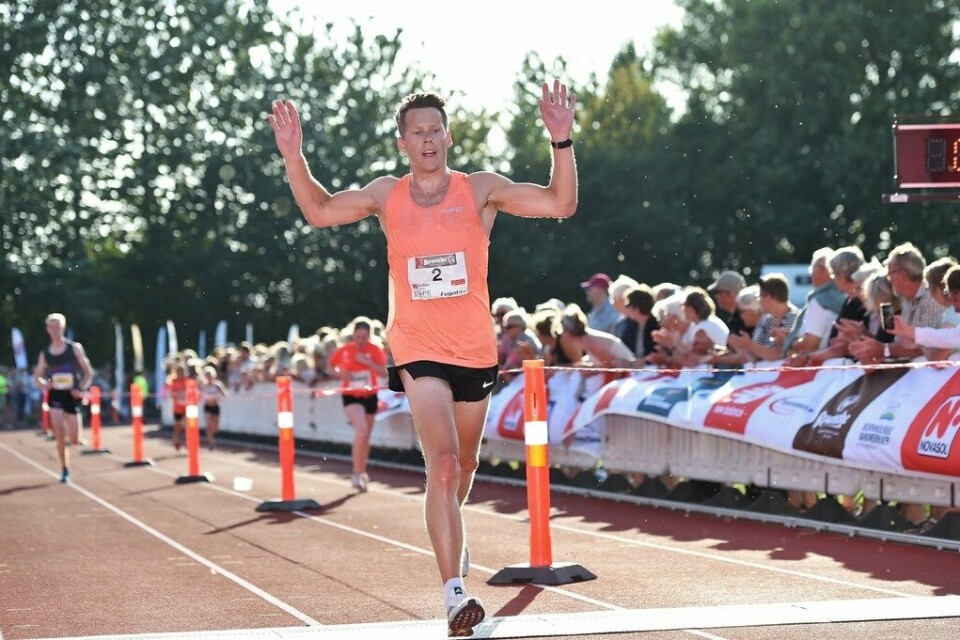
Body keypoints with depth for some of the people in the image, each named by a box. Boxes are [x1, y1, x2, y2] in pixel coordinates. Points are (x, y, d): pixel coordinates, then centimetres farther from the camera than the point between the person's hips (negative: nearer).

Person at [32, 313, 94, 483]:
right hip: (55, 396, 0)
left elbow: (88, 372, 3)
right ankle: (65, 470, 0)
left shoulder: (74, 348, -1)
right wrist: (43, 384, -7)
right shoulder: (45, 354, 4)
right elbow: (37, 376, 15)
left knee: (75, 441, 1)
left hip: (72, 396, 0)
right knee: (60, 437, -11)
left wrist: (81, 389, -11)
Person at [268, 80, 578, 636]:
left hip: (476, 350, 2)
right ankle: (456, 595, -22)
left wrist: (563, 141, -20)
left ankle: (448, 529, 53)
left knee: (464, 465, 19)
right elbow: (320, 211, 13)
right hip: (419, 350, -2)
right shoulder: (387, 195, 3)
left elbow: (561, 204, -7)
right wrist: (294, 155, -1)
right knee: (443, 465, -18)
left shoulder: (480, 189, -2)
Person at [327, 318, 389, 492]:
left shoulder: (375, 350, -6)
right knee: (361, 430, -23)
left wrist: (367, 362, -27)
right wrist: (340, 373, -12)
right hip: (351, 396, -3)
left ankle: (362, 473, 32)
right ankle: (357, 475, -19)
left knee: (366, 436, 13)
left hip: (370, 396, 3)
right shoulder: (344, 351, -5)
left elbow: (384, 373, -15)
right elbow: (331, 367, 9)